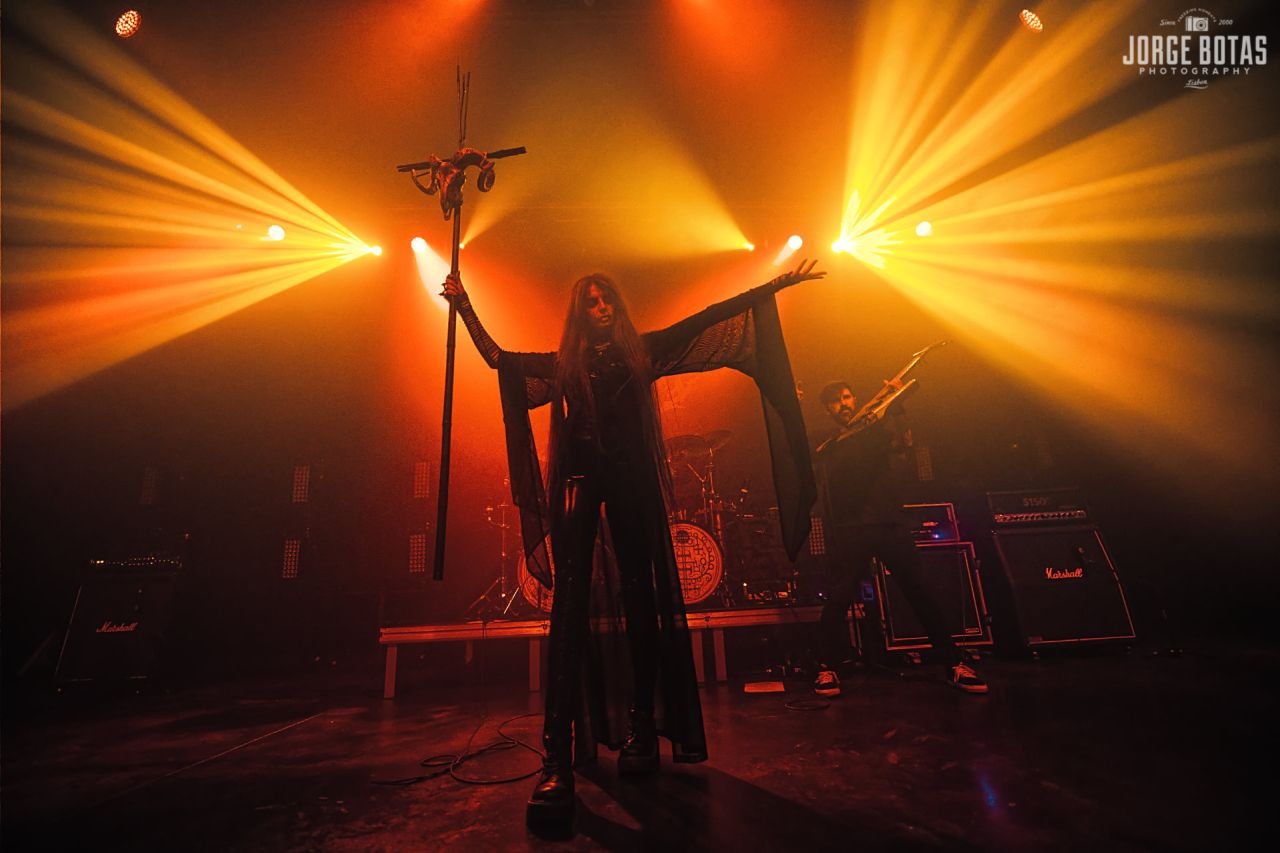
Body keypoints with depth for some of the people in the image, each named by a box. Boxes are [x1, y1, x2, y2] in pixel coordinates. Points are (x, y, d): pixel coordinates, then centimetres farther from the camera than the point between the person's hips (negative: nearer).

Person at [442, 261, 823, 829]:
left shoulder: (641, 352, 18)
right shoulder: (560, 364, 18)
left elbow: (705, 320, 16)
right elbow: (497, 358, 19)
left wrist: (768, 288, 16)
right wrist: (466, 308, 16)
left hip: (633, 479, 1)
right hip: (580, 478, -1)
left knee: (641, 596, 0)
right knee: (571, 597, -14)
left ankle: (643, 728, 10)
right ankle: (558, 757, -17)